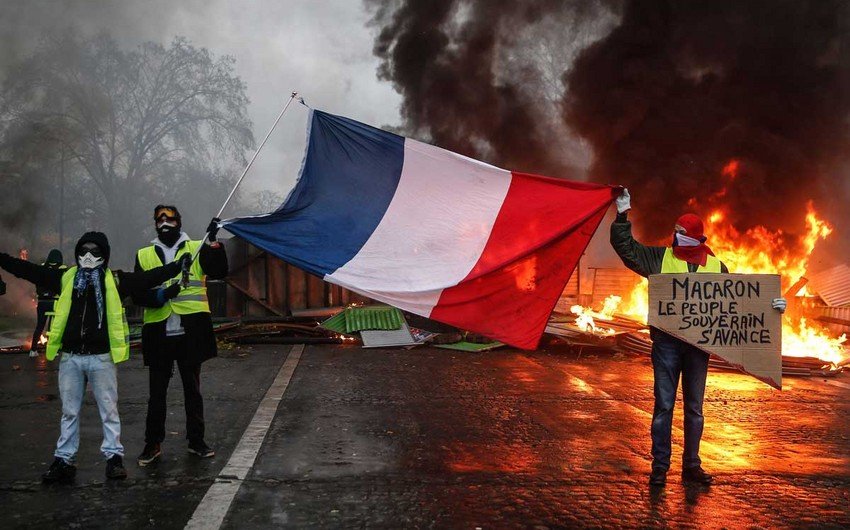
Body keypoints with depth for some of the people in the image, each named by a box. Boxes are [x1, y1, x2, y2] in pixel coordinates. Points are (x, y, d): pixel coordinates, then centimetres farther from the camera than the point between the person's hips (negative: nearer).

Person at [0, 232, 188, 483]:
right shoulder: (65, 278, 8)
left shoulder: (115, 280, 1)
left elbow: (149, 277, -5)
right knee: (69, 411, 12)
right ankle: (63, 459, 20)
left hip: (102, 357, -2)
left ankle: (114, 456, 14)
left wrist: (178, 266, -14)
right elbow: (27, 269, 9)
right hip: (70, 357, 2)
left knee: (109, 409, 5)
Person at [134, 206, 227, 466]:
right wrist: (153, 297, -16)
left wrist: (213, 240, -21)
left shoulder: (197, 249, 6)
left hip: (190, 332, -1)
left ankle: (196, 440, 20)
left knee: (192, 389, 10)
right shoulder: (144, 256, 9)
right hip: (159, 334, 1)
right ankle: (153, 443, 17)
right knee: (157, 391, 7)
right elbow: (137, 293, 5)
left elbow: (219, 271, -8)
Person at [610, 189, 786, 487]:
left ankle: (691, 466, 21)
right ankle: (660, 467, 8)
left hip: (699, 345, 2)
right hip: (666, 342, -2)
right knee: (664, 405, 1)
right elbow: (626, 247, 2)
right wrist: (622, 216, -7)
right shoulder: (660, 258, 3)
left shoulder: (716, 267, 7)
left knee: (694, 408, 11)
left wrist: (770, 305, 3)